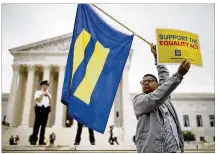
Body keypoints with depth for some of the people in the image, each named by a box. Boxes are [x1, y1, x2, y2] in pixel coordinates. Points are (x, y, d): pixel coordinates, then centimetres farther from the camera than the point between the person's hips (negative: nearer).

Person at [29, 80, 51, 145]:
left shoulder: (48, 94, 21)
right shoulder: (38, 92, 6)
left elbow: (50, 102, 10)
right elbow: (38, 100, -10)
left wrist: (48, 95, 0)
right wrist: (43, 94, -8)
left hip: (46, 109, 5)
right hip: (39, 109, -5)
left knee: (43, 125, 5)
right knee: (37, 124, -8)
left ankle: (41, 140, 8)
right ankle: (33, 139, -3)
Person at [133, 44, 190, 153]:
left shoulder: (165, 98, 21)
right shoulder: (138, 100, 5)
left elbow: (164, 78, 27)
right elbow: (155, 99, -13)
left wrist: (157, 56, 38)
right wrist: (179, 75, -16)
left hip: (174, 149, 5)